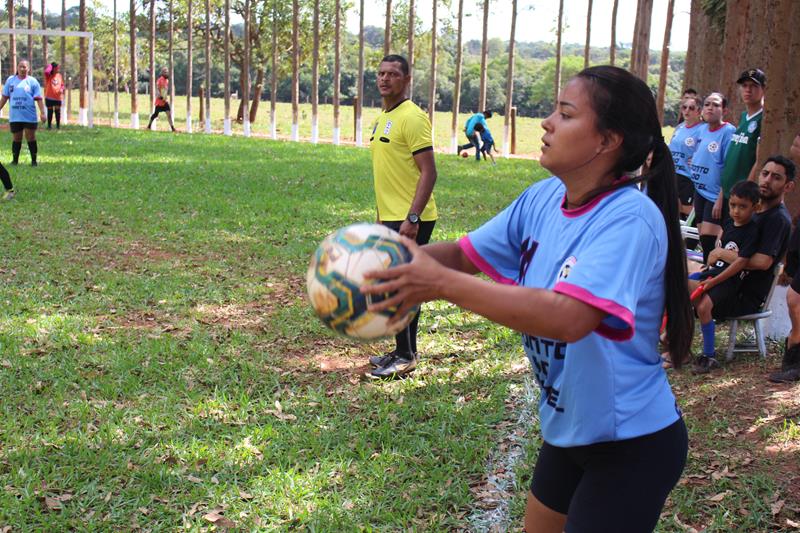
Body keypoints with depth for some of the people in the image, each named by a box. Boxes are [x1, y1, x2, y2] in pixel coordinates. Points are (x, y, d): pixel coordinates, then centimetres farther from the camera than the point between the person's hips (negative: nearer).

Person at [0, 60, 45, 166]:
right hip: (15, 116, 2)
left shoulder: (32, 81, 1)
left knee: (31, 138, 1)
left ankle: (34, 160, 8)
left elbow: (38, 99, -3)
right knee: (17, 138, 9)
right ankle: (15, 160, 19)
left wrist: (42, 112, -12)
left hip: (29, 116, -2)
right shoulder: (10, 80, 9)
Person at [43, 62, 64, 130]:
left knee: (57, 111, 4)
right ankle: (49, 125, 12)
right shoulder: (48, 76, -5)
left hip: (58, 97, 3)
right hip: (50, 97, -3)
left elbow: (62, 84, 16)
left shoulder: (59, 75, 8)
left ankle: (58, 125, 12)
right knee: (50, 111, 4)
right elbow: (46, 72, -29)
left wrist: (62, 89, -6)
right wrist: (50, 65, -12)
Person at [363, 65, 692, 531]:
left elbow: (568, 317, -40)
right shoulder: (543, 198, -3)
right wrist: (393, 262, -16)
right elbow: (465, 253, 3)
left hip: (631, 444, -8)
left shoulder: (630, 219, -27)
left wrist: (442, 284, -40)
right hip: (568, 428, 8)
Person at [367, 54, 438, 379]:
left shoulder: (411, 117, -14)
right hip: (391, 218, 9)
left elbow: (428, 172, -18)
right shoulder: (383, 118, 15)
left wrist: (411, 218, -24)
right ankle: (404, 351, 24)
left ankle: (405, 357, 5)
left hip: (410, 221, -9)